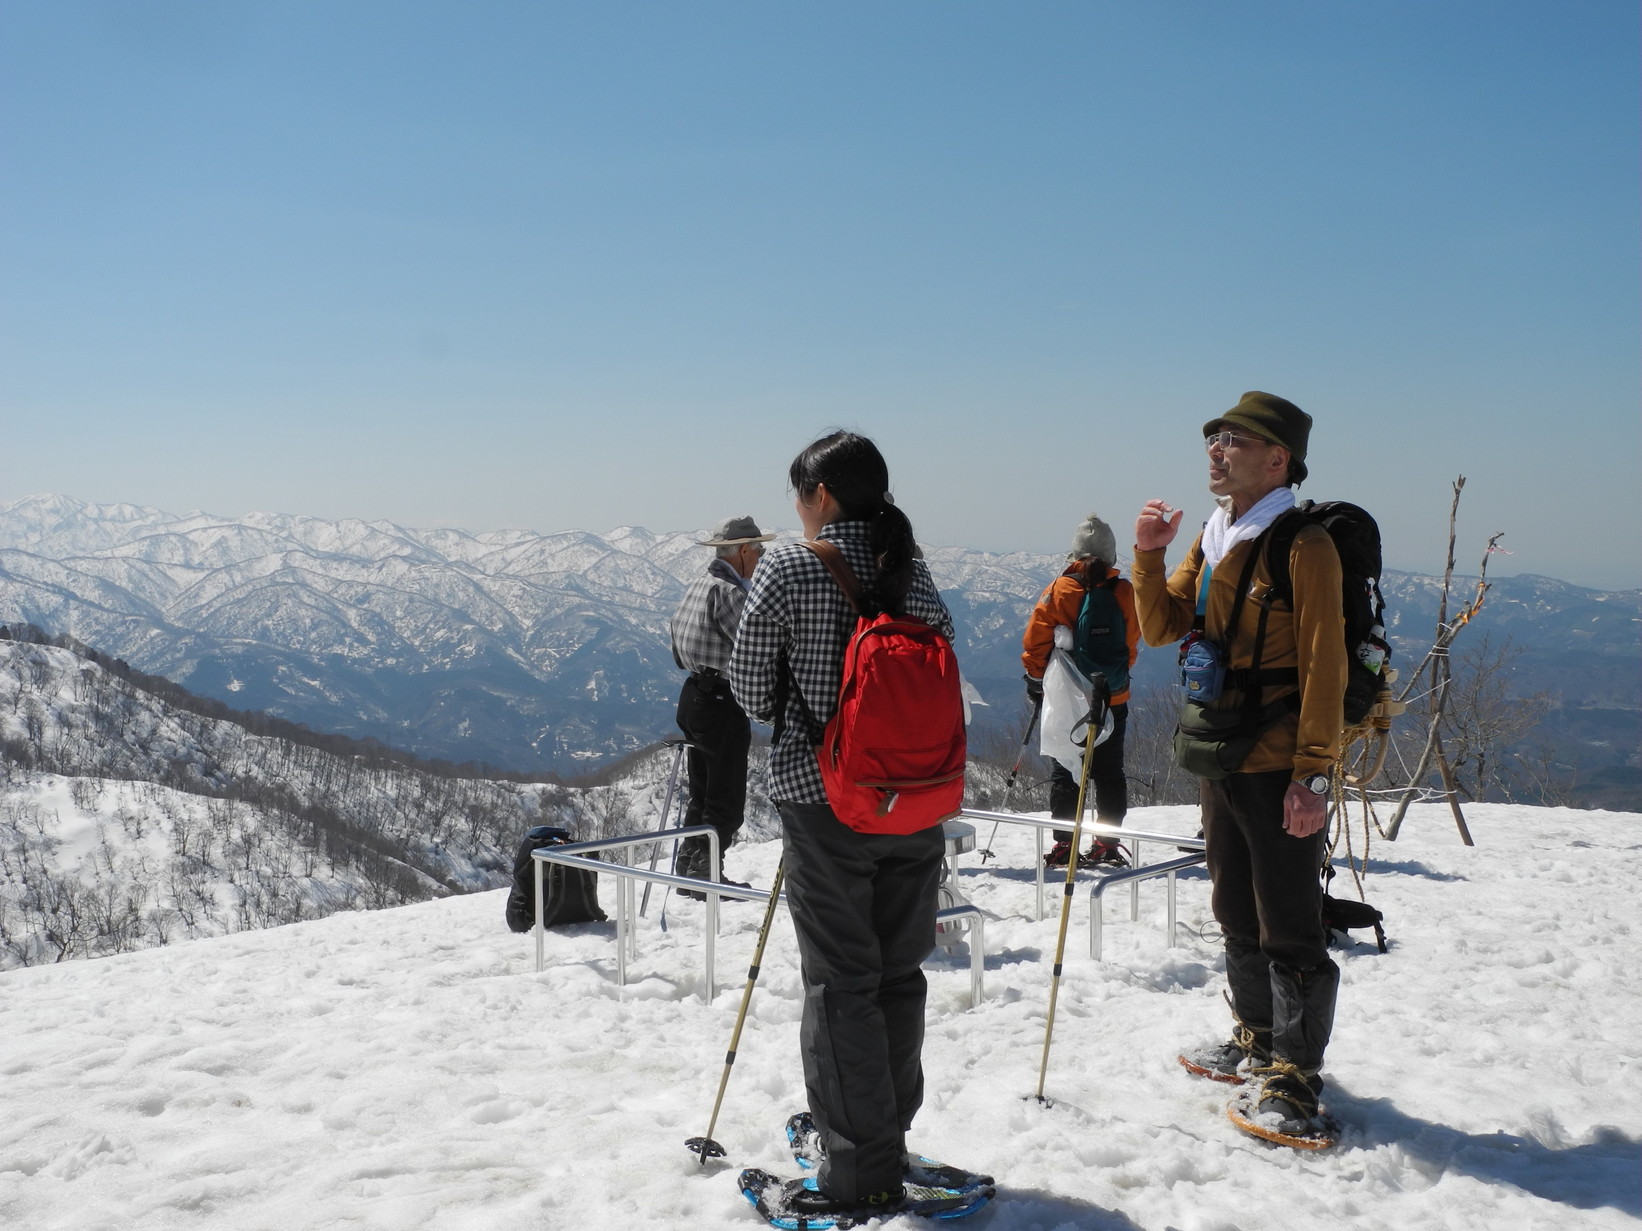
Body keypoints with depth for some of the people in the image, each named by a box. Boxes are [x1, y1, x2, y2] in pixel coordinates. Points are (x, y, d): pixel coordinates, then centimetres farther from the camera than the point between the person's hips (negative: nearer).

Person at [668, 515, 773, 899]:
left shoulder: (695, 587, 13)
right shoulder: (728, 591, -17)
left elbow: (678, 655, 19)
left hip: (693, 696, 10)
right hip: (722, 703, -10)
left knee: (702, 795, 18)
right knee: (726, 802, 0)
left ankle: (688, 868, 25)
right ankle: (705, 873, 3)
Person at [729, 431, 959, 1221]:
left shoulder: (788, 568, -9)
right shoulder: (913, 572, 5)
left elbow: (750, 689, -6)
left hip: (825, 798, -5)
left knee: (840, 985, 3)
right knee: (899, 974, 16)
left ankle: (862, 1172, 8)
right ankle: (887, 1135, 32)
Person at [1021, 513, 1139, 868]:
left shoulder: (1060, 589, -10)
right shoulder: (1125, 593, -2)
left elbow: (1036, 640, -9)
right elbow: (1131, 645, 7)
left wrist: (1036, 679, 4)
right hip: (1113, 699, 3)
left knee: (1063, 772, 5)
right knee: (1109, 772, 12)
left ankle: (1064, 845, 3)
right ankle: (1107, 844, 14)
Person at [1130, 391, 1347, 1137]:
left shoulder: (1304, 546, -13)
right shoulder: (1213, 541, 12)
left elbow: (1323, 668, -16)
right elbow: (1164, 627, 14)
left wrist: (1313, 774, -19)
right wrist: (1149, 555, -2)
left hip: (1280, 771, -8)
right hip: (1222, 763, 9)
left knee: (1289, 930, 0)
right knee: (1237, 915, 19)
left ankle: (1296, 1076, 10)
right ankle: (1257, 1041, 35)